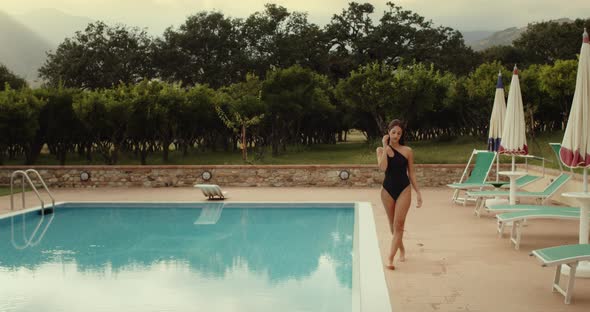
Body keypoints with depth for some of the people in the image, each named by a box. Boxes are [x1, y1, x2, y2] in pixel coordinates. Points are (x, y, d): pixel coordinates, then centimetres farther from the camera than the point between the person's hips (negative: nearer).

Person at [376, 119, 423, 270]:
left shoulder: (407, 151, 0)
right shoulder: (381, 150, 1)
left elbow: (411, 173, 5)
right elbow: (383, 167, -18)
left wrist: (418, 193, 1)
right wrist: (385, 147, -14)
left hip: (404, 190, -2)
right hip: (387, 190, 2)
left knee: (398, 224, -10)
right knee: (393, 225, 12)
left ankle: (390, 258, -11)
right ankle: (401, 249, 37)